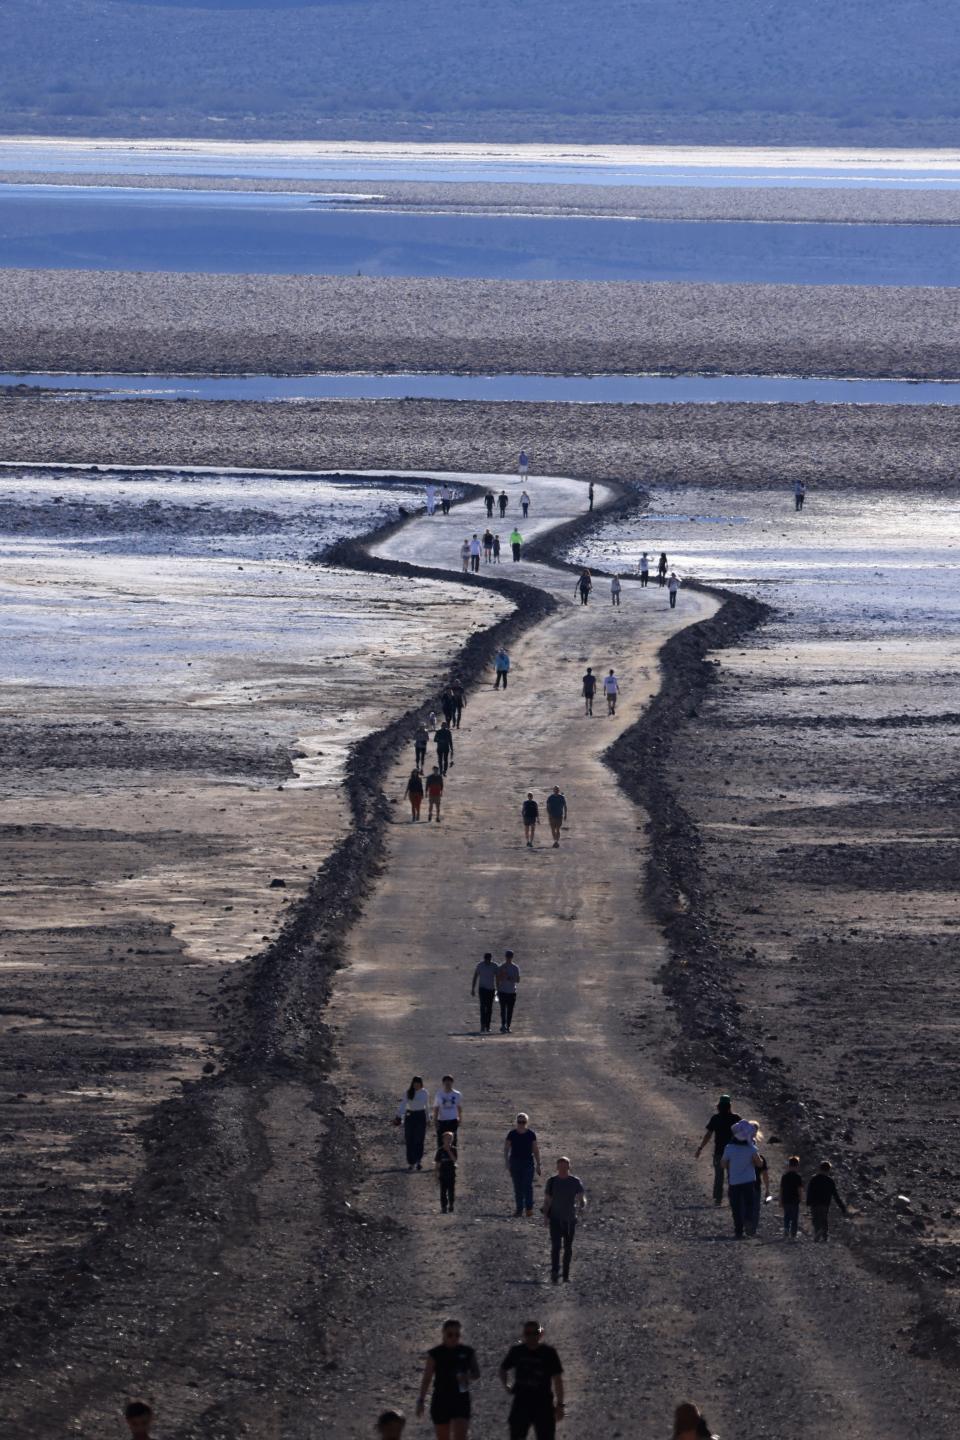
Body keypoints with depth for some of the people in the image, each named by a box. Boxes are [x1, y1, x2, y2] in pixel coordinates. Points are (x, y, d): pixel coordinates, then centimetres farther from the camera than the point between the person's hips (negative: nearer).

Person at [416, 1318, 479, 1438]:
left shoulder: (468, 1352, 2)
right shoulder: (435, 1353, -2)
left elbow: (476, 1374, 8)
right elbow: (426, 1378, 1)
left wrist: (468, 1376, -15)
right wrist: (421, 1400, -4)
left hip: (461, 1400, 0)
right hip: (441, 1400, 0)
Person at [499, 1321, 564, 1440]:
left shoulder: (549, 1352, -2)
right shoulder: (517, 1352, 3)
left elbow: (557, 1379, 0)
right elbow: (503, 1370, 20)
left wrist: (559, 1404, -2)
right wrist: (506, 1386, 5)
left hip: (543, 1404, -2)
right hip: (521, 1402, 2)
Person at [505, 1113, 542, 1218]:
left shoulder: (531, 1134, 0)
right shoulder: (512, 1134, 0)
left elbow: (536, 1150, 5)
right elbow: (506, 1149, 2)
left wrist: (538, 1165, 4)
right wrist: (506, 1161, -10)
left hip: (528, 1162, -1)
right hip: (515, 1161, 1)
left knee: (528, 1185, -10)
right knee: (517, 1187, 3)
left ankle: (529, 1208, -2)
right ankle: (519, 1209, 9)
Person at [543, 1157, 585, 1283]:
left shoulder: (575, 1182, -1)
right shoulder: (552, 1182, 0)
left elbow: (582, 1198, -5)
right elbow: (546, 1201, 6)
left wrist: (581, 1208, -26)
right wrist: (546, 1217, -1)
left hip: (570, 1219, 1)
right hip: (555, 1219, -1)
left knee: (568, 1247, 9)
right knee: (555, 1245, -15)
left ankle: (566, 1274, 20)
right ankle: (554, 1272, -23)